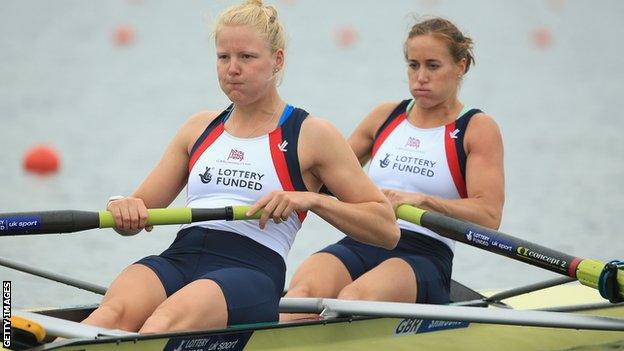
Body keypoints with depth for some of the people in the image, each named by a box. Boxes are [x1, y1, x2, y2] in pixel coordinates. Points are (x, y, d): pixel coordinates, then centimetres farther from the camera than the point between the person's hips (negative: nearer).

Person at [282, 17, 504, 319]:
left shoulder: (477, 129, 7)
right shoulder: (386, 116, 22)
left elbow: (489, 217, -8)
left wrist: (420, 200, -23)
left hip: (424, 257, -4)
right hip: (360, 245, 4)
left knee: (354, 296, -38)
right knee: (303, 289, -33)